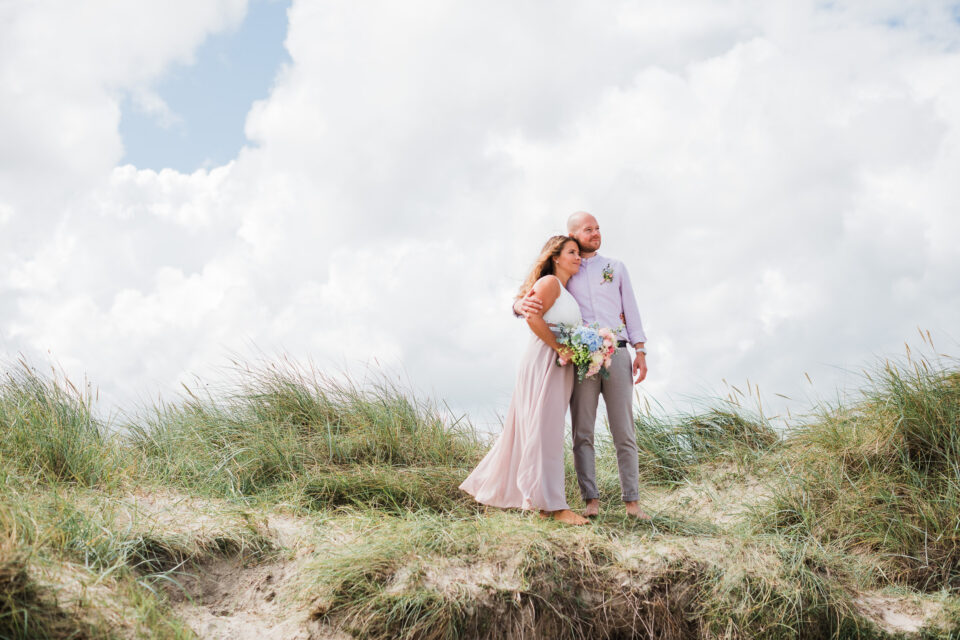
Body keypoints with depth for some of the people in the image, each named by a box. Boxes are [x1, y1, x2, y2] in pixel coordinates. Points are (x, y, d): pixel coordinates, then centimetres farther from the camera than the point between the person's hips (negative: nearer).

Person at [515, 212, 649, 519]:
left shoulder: (615, 267, 18)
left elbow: (631, 310, 15)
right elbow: (523, 300, 6)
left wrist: (640, 351, 4)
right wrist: (521, 305, -20)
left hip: (616, 353, 1)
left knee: (624, 432, -1)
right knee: (582, 433, -4)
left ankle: (632, 500, 0)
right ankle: (591, 500, -1)